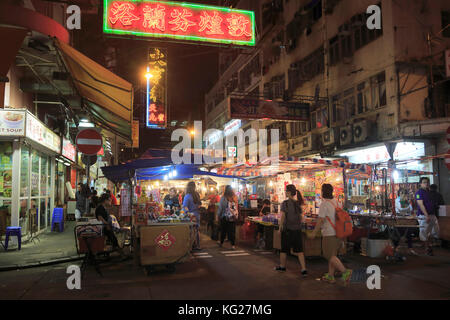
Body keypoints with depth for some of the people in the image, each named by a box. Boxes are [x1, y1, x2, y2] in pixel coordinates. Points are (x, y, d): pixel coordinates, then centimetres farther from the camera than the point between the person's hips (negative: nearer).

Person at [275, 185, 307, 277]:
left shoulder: (285, 203, -13)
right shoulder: (298, 203, 4)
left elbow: (283, 217, -13)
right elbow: (300, 217, 8)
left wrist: (280, 228, -3)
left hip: (287, 229, -4)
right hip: (297, 229, 5)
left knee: (284, 248, 13)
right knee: (299, 250, 6)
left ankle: (282, 266, 29)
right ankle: (304, 269, 0)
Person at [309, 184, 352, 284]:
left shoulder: (324, 204, -16)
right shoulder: (336, 203, 8)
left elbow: (320, 220, -17)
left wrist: (314, 233, -6)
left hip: (329, 234, -8)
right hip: (338, 233, 8)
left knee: (330, 256, 0)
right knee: (332, 254, 15)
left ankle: (345, 271, -14)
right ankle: (330, 276, 20)